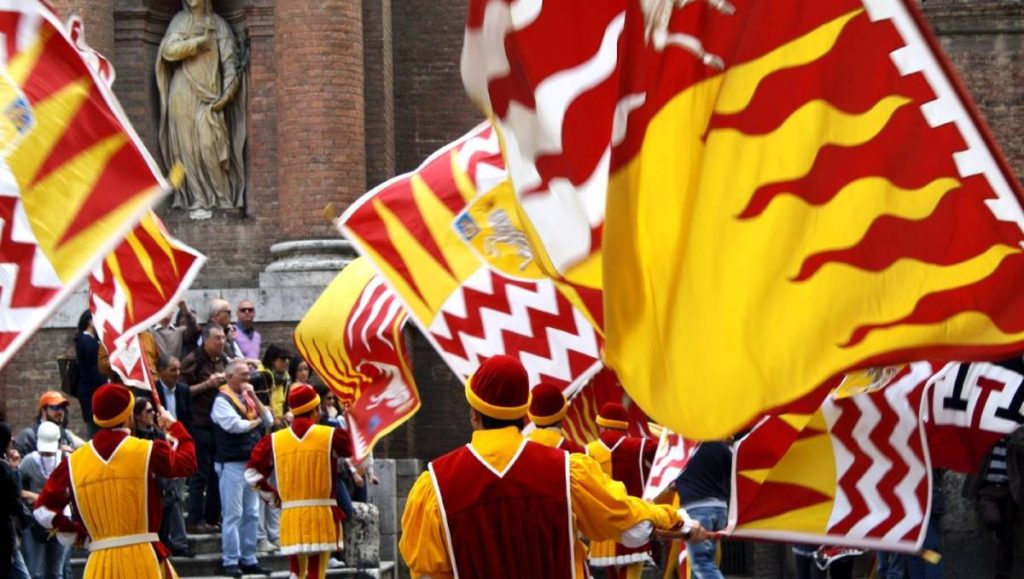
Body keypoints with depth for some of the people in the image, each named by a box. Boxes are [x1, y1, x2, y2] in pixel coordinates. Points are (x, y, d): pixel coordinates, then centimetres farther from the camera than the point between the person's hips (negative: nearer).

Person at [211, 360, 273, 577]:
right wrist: (256, 421, -3)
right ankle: (230, 561, -5)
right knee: (233, 515, -8)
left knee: (251, 515, 9)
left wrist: (254, 398, -2)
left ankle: (248, 559, 15)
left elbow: (268, 421, 8)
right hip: (232, 464, -8)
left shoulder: (247, 397, 16)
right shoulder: (222, 400, -7)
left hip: (252, 462, 8)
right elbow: (235, 425, -21)